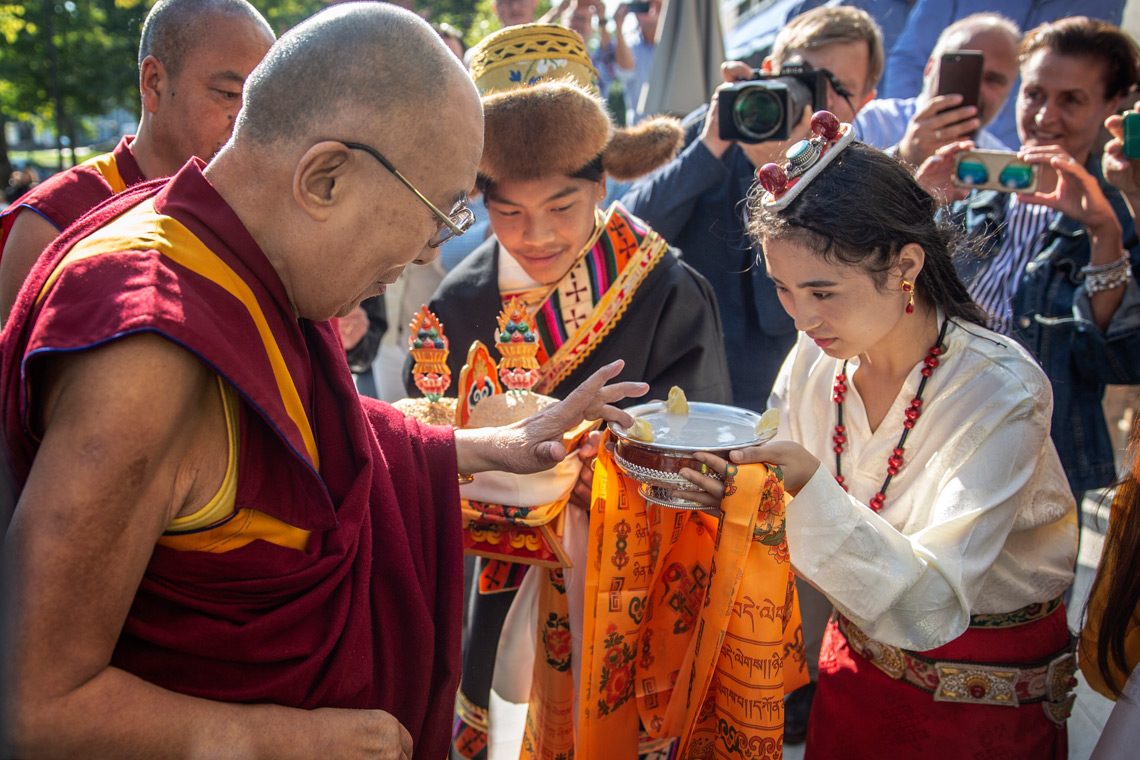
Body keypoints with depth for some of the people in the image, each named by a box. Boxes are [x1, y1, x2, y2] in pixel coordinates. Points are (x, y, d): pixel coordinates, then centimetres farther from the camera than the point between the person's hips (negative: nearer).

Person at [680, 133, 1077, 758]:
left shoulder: (1000, 391, -27)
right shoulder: (816, 354, -12)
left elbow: (931, 607, -33)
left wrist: (814, 492, -45)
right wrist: (729, 481, -25)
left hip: (985, 691, -4)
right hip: (858, 655, 4)